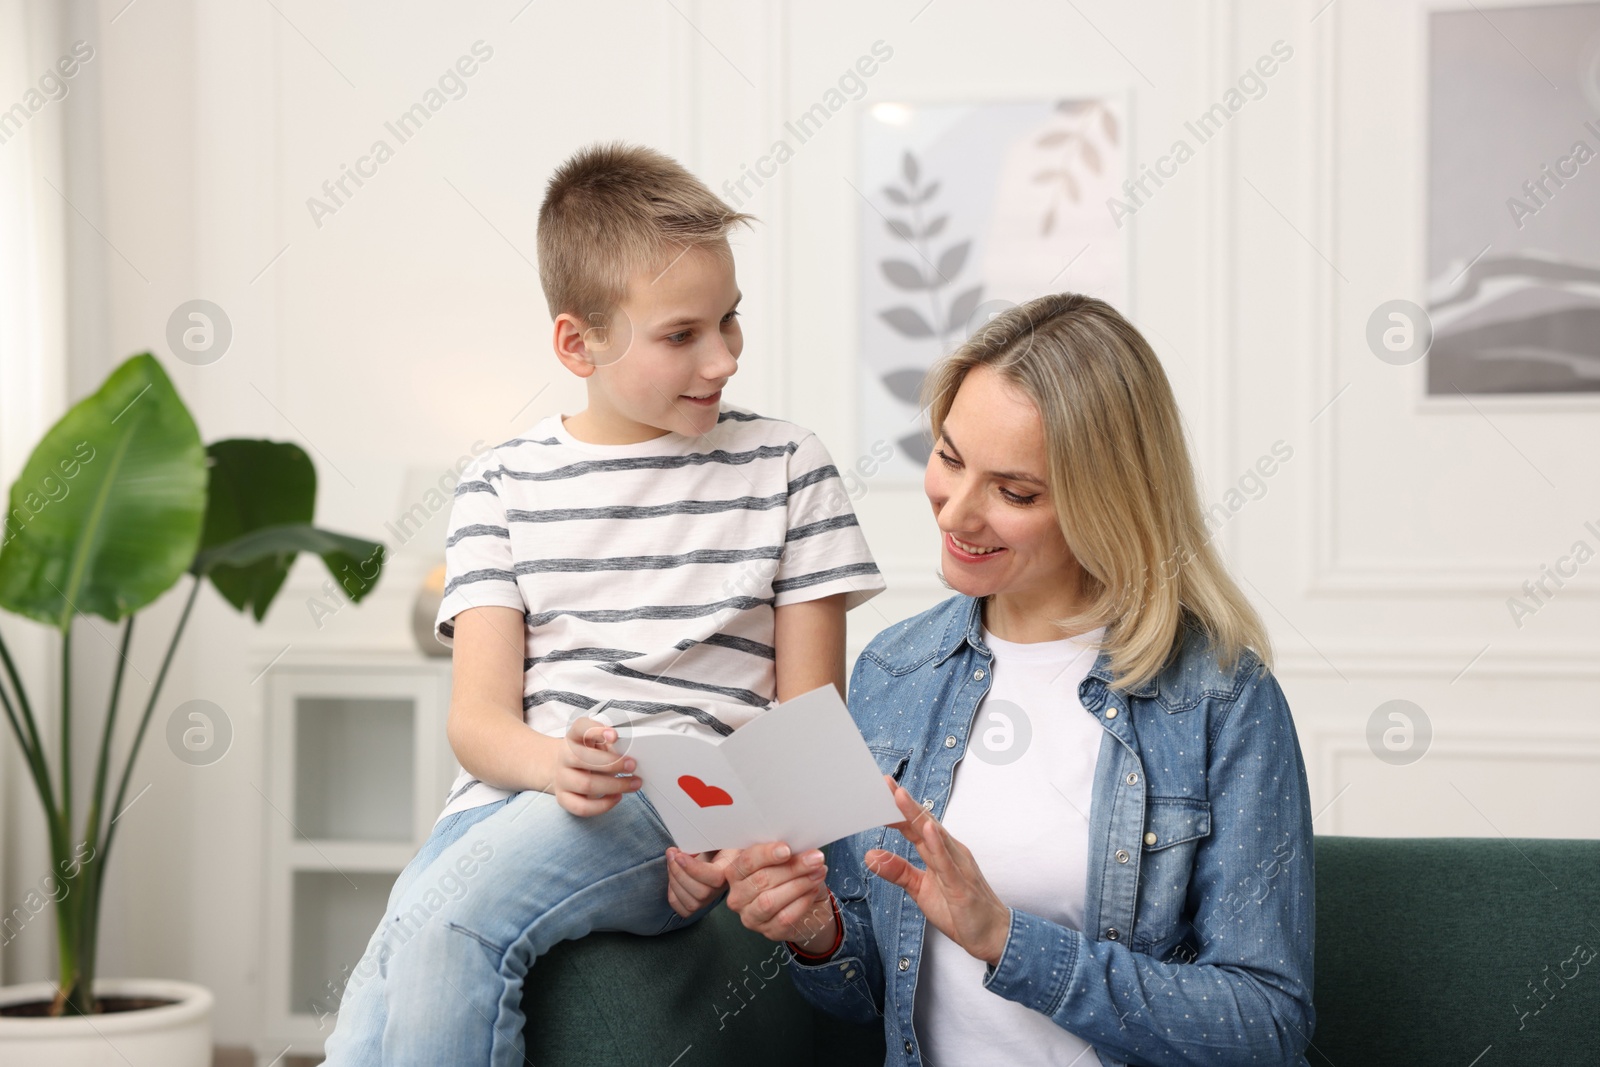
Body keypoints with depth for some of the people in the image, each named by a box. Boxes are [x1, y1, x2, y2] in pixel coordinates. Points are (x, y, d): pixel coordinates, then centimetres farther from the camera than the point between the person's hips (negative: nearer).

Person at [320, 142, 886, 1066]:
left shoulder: (787, 469, 10)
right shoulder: (503, 485, 14)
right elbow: (478, 719, 5)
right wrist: (554, 761, -20)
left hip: (686, 809, -2)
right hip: (516, 796, 2)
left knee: (449, 915, -31)